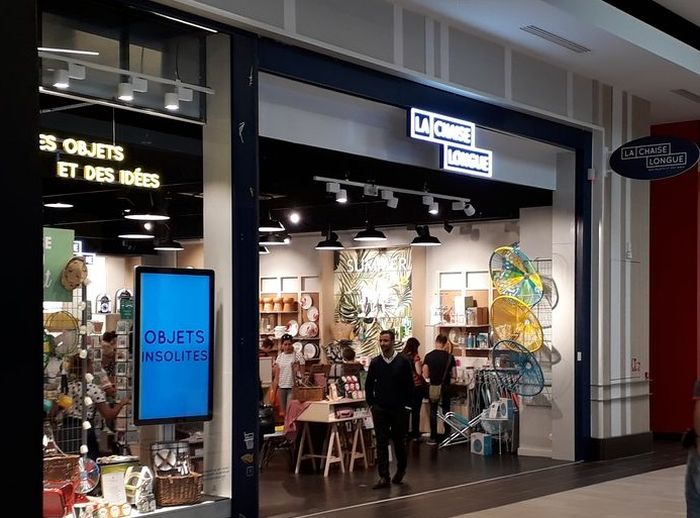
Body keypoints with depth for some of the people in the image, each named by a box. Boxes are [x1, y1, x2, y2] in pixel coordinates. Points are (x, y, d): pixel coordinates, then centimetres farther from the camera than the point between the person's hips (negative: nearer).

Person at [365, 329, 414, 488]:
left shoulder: (403, 362, -4)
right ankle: (384, 477, 1)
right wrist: (371, 404, 4)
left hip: (399, 409, -2)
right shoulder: (375, 362, 3)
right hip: (380, 409, 2)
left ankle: (401, 468, 33)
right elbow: (369, 385, 10)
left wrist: (407, 405, -4)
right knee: (381, 443, -1)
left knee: (399, 440, 9)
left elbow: (409, 385, -1)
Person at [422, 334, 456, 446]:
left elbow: (425, 375, -7)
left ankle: (433, 438, 7)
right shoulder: (449, 357, -6)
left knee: (433, 412, 7)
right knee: (446, 411, 10)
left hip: (433, 388, 0)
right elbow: (454, 375, -4)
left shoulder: (428, 356, -7)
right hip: (445, 388, 0)